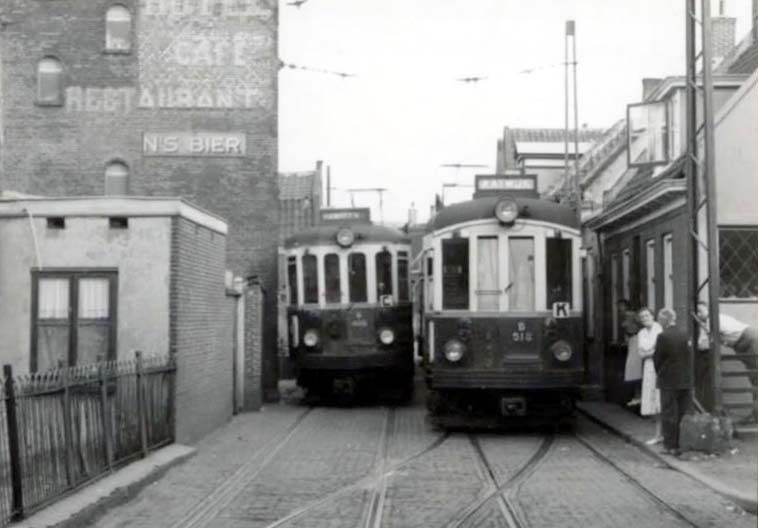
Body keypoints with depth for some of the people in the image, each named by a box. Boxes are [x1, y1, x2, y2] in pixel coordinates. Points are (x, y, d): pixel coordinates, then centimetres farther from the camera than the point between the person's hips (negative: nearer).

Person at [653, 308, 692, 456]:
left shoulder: (663, 337, -14)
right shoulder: (684, 336, 2)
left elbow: (657, 358, -8)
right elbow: (688, 356, 6)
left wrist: (659, 372, 10)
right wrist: (686, 373, 15)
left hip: (669, 381, -5)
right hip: (684, 380, 5)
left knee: (669, 414, 2)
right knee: (683, 414, 11)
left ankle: (671, 445, 3)